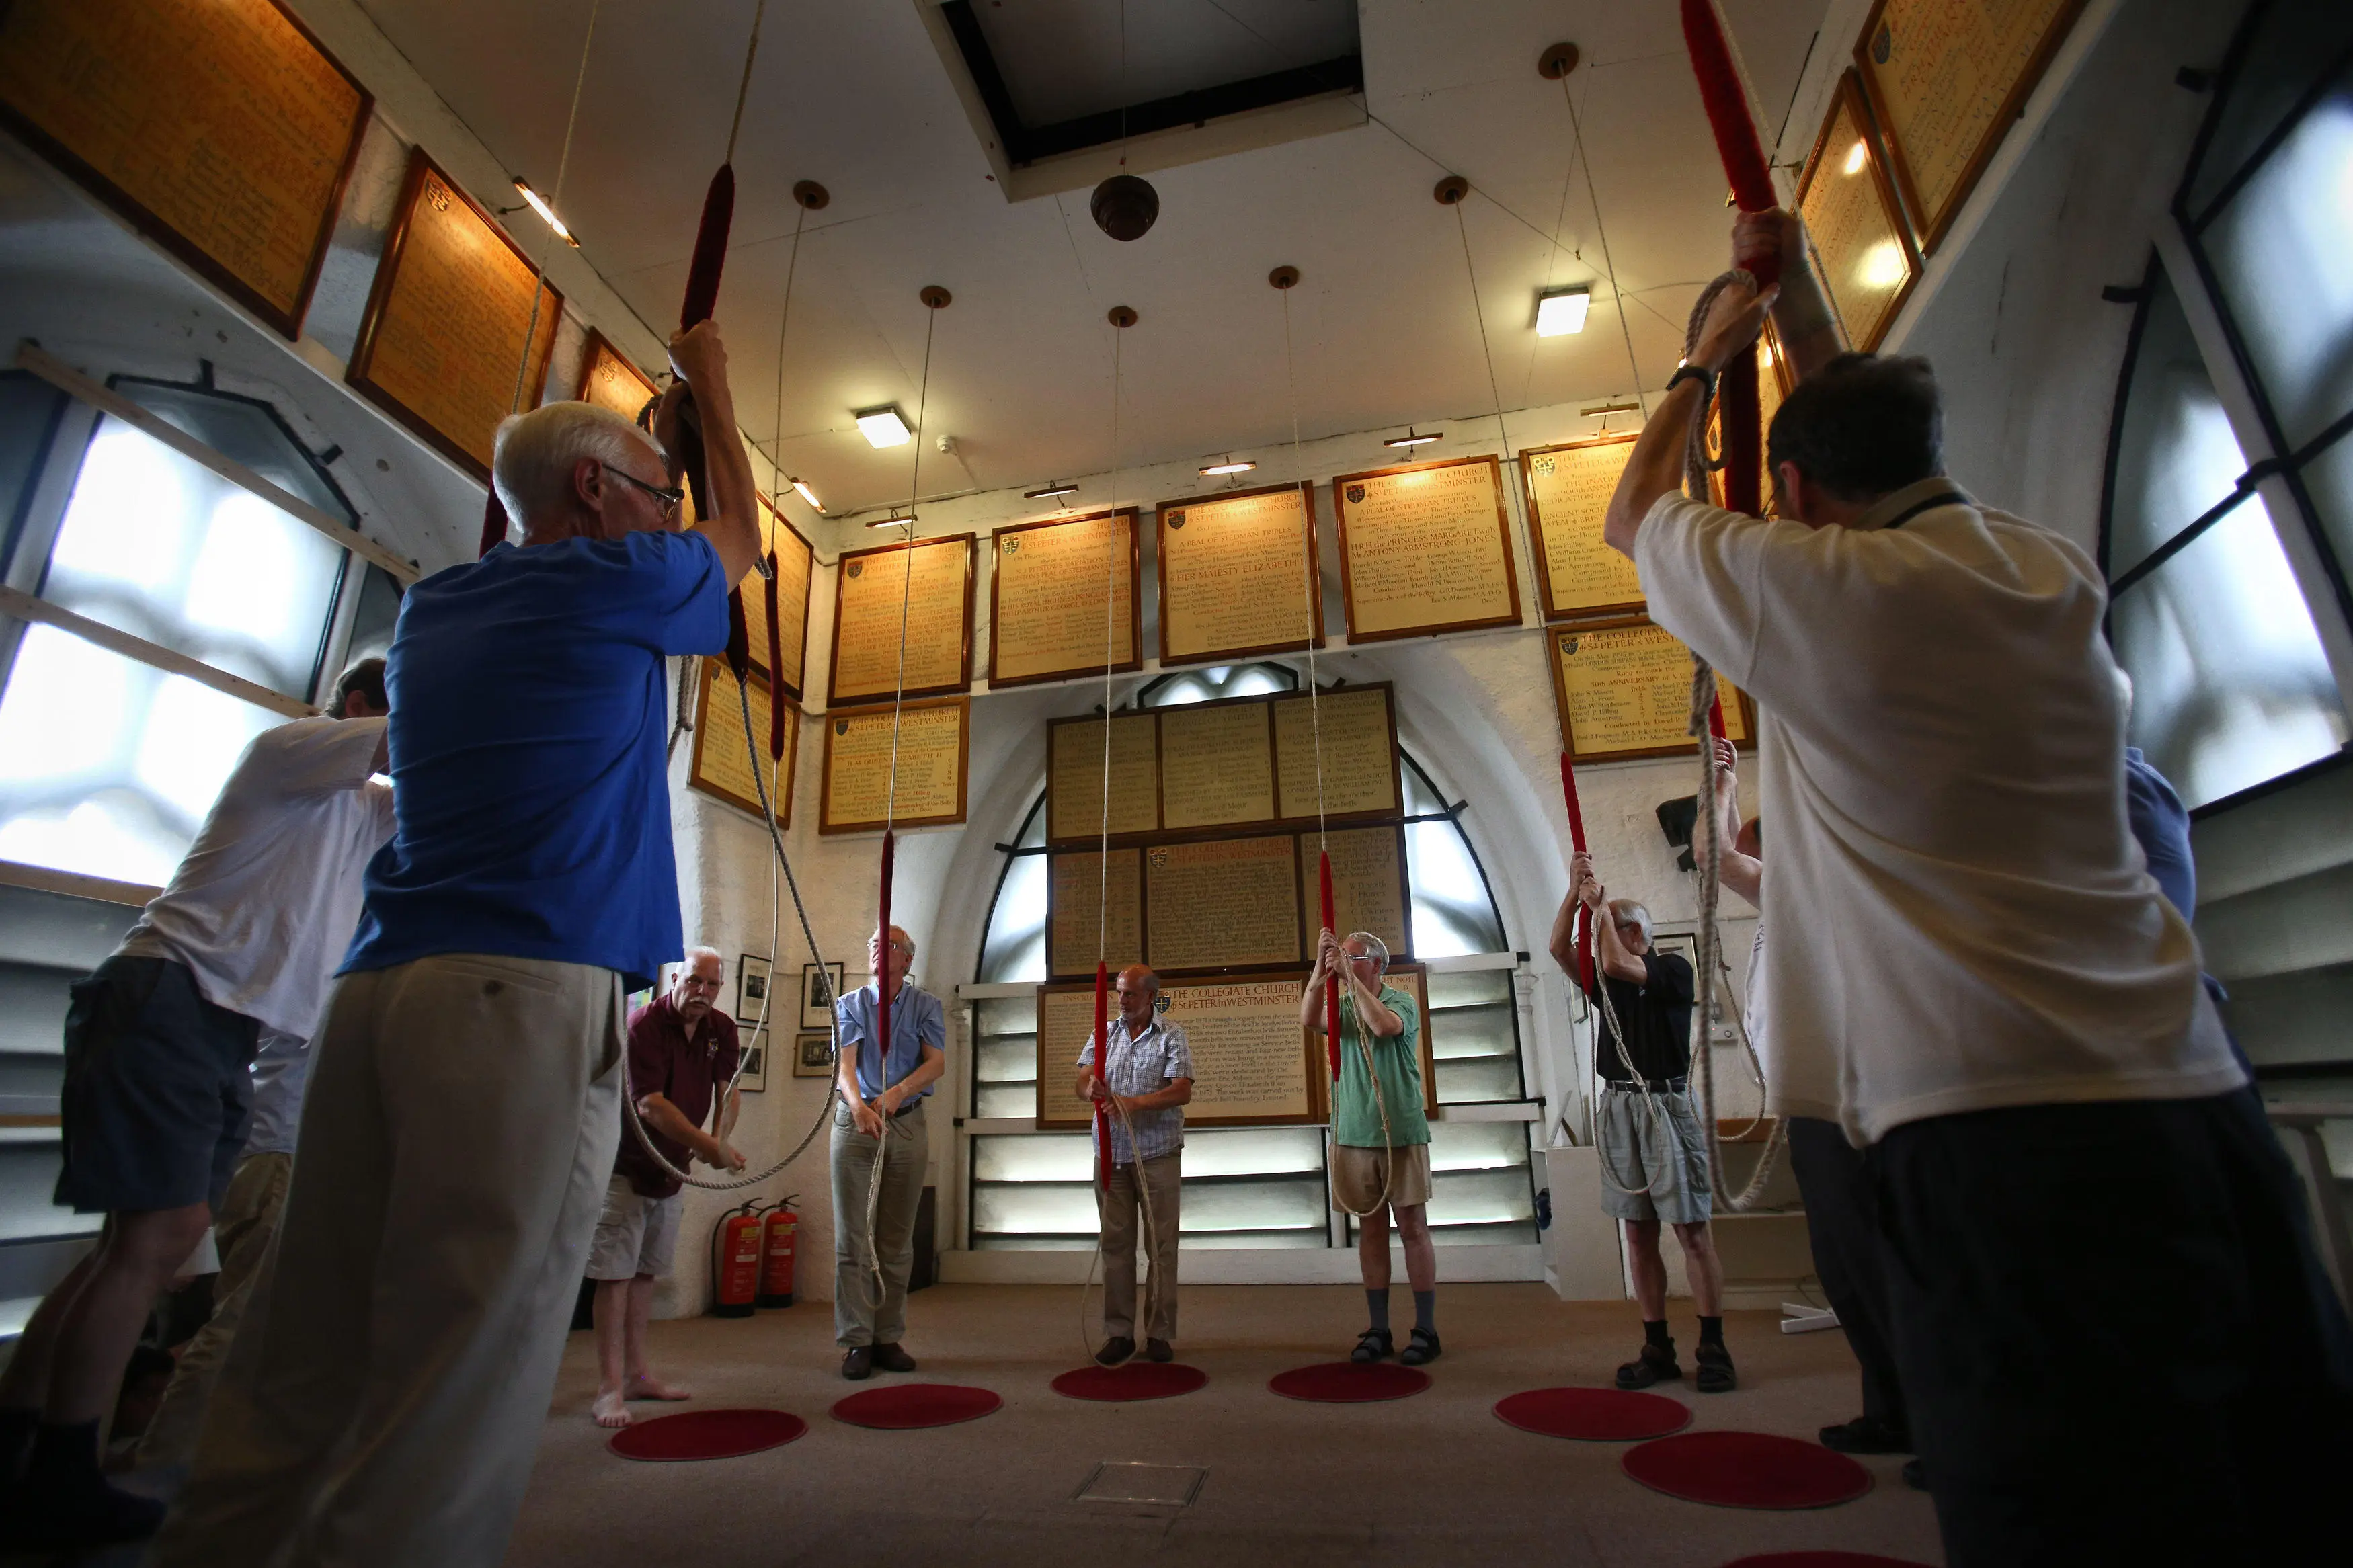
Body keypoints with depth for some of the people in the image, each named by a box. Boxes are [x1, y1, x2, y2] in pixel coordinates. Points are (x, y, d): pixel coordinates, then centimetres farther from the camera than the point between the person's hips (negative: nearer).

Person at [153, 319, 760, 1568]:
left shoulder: (434, 606, 22)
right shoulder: (617, 579, 3)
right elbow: (739, 536, 25)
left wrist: (652, 429, 50)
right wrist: (708, 387, 39)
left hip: (379, 989, 8)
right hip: (529, 996, -8)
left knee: (293, 1388, 10)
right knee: (449, 1407, -5)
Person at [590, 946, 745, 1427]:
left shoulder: (722, 1029, 0)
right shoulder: (644, 1024, -20)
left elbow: (729, 1091, 2)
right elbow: (650, 1104, -24)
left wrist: (718, 1140, -17)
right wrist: (710, 1147, -28)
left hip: (673, 1167, 6)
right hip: (625, 1165, -6)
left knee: (646, 1272, 14)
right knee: (616, 1273, -4)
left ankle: (637, 1374, 22)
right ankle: (610, 1388, 2)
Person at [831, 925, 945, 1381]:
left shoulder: (925, 1006, 5)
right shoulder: (849, 1005, 4)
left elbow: (936, 1062, -7)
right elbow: (846, 1062, -11)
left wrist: (896, 1093, -24)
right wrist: (858, 1104, -30)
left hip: (908, 1125, 1)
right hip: (856, 1124, -1)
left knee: (897, 1240, 7)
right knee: (853, 1238, 0)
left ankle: (888, 1338, 16)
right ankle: (856, 1342, 7)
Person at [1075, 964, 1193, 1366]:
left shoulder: (1172, 1036, -1)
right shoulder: (1104, 1033, 10)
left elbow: (1182, 1091, -12)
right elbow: (1083, 1081, 0)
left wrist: (1133, 1103, -23)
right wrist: (1092, 1090, -25)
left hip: (1158, 1154, -3)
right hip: (1111, 1152, 3)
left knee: (1161, 1244, 3)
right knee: (1115, 1243, 7)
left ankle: (1160, 1333, 14)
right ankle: (1119, 1332, 17)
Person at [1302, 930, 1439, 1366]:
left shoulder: (1401, 1001, -2)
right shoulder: (1342, 1006, 7)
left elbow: (1384, 1026, -25)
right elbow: (1309, 1020, -14)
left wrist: (1347, 973, -22)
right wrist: (1321, 967, -23)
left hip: (1401, 1133, -3)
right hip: (1354, 1134, 4)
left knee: (1413, 1228, 3)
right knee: (1370, 1230, 9)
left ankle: (1425, 1330, 13)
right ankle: (1379, 1330, 18)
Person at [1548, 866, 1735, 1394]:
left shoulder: (1673, 969, 0)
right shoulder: (1606, 982, 16)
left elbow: (1614, 963, -16)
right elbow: (1559, 947, 3)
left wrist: (1600, 905, -4)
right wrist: (1575, 891, -2)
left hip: (1665, 1104, -5)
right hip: (1618, 1107, 6)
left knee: (1692, 1229, -2)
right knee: (1637, 1233, 5)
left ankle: (1712, 1347, 6)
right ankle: (1657, 1348, 11)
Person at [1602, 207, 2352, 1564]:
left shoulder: (1819, 589, -8)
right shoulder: (2057, 572, 13)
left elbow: (1635, 515, 12)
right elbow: (1883, 449, 32)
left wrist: (1710, 359, 27)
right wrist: (1800, 299, 42)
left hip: (1994, 1126, -7)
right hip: (2196, 1095, 8)